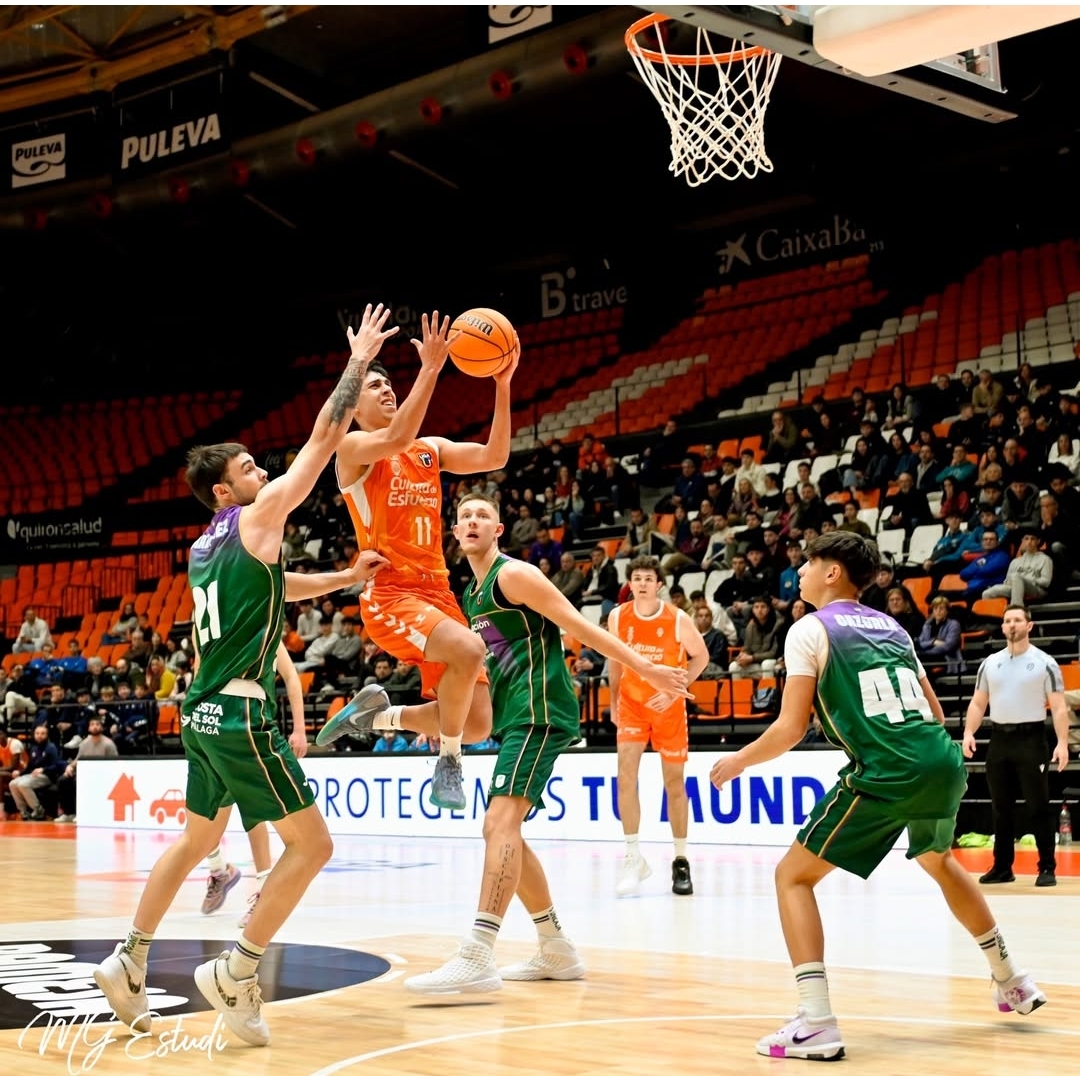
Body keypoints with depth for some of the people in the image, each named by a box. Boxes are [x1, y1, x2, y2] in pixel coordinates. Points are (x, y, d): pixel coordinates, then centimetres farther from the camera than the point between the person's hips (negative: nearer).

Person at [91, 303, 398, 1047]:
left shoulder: (207, 546, 16)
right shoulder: (256, 517, -7)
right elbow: (324, 440, -6)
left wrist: (349, 575, 32)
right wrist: (360, 361, 1)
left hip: (204, 713, 9)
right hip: (241, 714, -9)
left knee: (197, 840, 25)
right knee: (312, 844, -3)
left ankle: (129, 963, 28)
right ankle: (236, 973, -4)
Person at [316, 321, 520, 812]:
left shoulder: (431, 449, 18)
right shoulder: (353, 447, -1)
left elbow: (494, 457, 4)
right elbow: (395, 440, -24)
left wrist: (502, 385, -5)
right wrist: (430, 369, -23)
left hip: (437, 592, 7)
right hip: (389, 594, -6)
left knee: (477, 724, 0)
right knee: (469, 649, -35)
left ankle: (375, 714, 25)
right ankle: (448, 763, -13)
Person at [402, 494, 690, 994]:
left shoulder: (513, 574, -7)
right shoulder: (472, 595, 20)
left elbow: (579, 626, -11)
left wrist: (646, 668, -14)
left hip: (539, 712, -10)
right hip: (514, 719, 10)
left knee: (500, 822, -21)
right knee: (505, 833, 12)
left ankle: (477, 959, -29)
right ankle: (557, 951, 21)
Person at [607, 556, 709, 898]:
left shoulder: (678, 620, -15)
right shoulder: (618, 617, -6)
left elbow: (701, 655, -3)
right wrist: (613, 702, 8)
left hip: (668, 707, -1)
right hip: (631, 704, 1)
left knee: (674, 783, 7)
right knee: (626, 776, -15)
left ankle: (681, 861, 20)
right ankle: (633, 858, -8)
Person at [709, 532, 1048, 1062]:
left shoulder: (811, 629, 2)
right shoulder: (892, 626, 21)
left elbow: (790, 729, -3)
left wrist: (738, 760, 13)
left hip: (885, 775, -7)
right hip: (943, 761, 7)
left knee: (794, 875, 3)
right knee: (939, 862, 36)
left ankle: (816, 1023, -10)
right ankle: (1011, 981, 46)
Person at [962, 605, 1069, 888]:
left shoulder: (1044, 663, -2)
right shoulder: (990, 663, 11)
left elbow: (1059, 707, -5)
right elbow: (978, 703, 13)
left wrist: (1062, 742, -17)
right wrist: (969, 732, -3)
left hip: (1030, 739, -4)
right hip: (999, 739, 4)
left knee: (1038, 807, -3)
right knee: (1001, 808, 10)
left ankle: (1047, 868, 2)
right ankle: (1002, 867, 17)